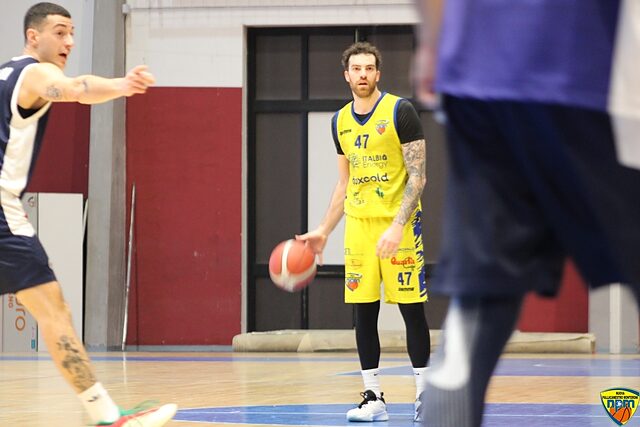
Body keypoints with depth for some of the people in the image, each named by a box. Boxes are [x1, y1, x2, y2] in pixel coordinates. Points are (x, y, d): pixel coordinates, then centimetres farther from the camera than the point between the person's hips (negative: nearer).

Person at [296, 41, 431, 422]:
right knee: (364, 312, 2)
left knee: (412, 308, -3)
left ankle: (424, 394, 6)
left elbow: (418, 176, -11)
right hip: (358, 223, 5)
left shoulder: (400, 111, -7)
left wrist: (397, 226, -20)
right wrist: (324, 231, 15)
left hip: (399, 222, -5)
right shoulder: (340, 121, 11)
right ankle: (373, 398, 7)